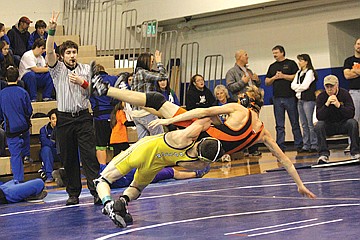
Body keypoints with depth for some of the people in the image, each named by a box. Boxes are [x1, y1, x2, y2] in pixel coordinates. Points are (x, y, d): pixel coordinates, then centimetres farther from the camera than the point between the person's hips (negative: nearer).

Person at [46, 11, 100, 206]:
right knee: (69, 158, 5)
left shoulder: (86, 69, 9)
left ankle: (96, 191, -11)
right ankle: (73, 193, 12)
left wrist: (82, 82, -11)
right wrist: (51, 31, -23)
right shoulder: (57, 69, 4)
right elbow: (49, 52, -12)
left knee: (89, 155, -7)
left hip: (83, 117, 0)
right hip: (64, 118, 0)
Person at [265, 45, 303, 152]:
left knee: (295, 123, -1)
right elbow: (267, 82, 16)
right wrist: (274, 77, -2)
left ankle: (299, 145, 3)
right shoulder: (272, 66, 17)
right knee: (279, 125, 4)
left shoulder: (291, 63, 3)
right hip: (277, 98, 4)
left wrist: (283, 76, -10)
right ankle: (280, 146, 6)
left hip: (290, 97, -4)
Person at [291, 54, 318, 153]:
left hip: (308, 100, -7)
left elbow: (305, 86, -13)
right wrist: (300, 87, -5)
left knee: (310, 123, -9)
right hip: (300, 99, 8)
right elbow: (293, 85, 10)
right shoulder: (298, 73, 19)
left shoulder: (310, 72, -4)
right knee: (304, 124, 7)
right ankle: (306, 145, 9)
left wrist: (297, 87, 3)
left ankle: (314, 145, -7)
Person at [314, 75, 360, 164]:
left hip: (343, 124, 0)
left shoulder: (345, 94, -9)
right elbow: (319, 117, -16)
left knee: (353, 123, -30)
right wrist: (327, 104, -30)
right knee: (318, 125, -29)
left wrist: (338, 105, -32)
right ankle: (324, 154, -28)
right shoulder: (321, 97, -7)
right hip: (328, 125, 1)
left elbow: (351, 114, -18)